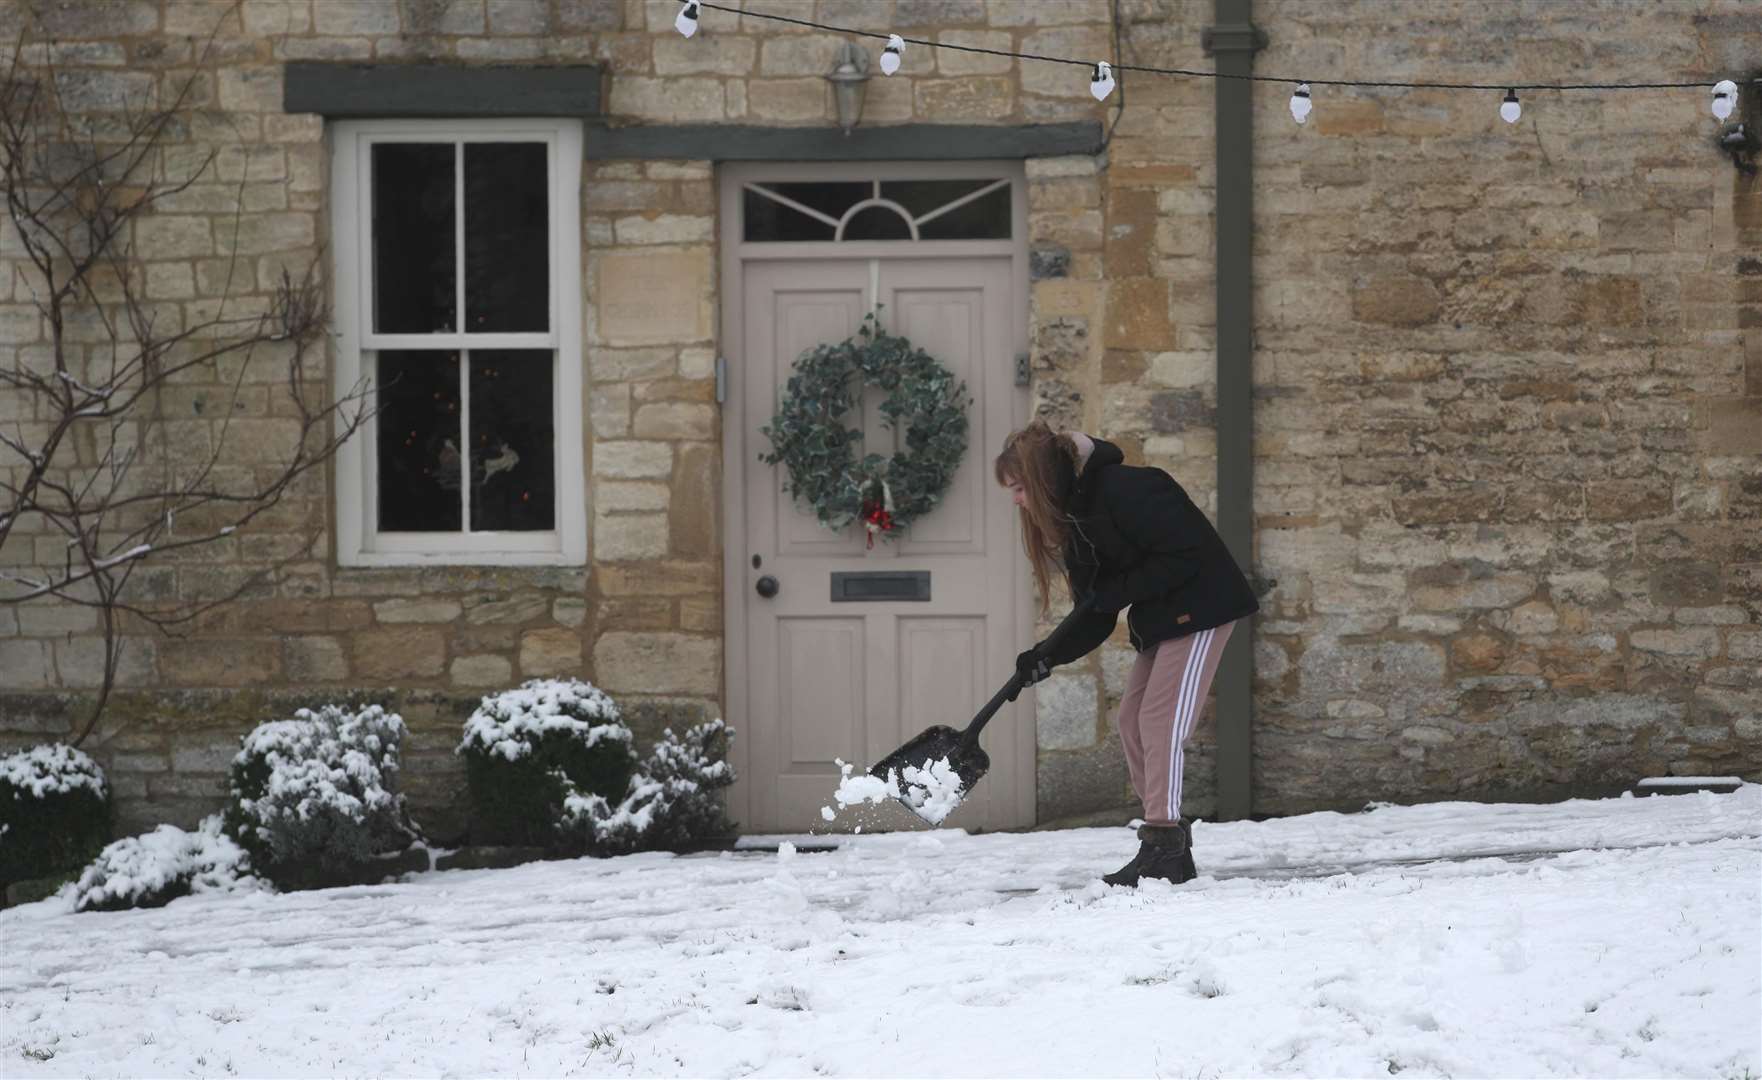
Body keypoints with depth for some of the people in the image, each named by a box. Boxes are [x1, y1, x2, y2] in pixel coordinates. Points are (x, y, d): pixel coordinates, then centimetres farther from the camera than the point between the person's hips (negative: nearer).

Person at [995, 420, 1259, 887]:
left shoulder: (1123, 491, -23)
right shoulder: (1072, 520, 7)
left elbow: (1185, 554, -26)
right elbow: (1095, 618, 8)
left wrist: (1118, 591, -22)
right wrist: (1048, 657, -7)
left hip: (1200, 606, -10)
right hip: (1161, 620, 10)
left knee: (1160, 720, -15)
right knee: (1133, 720, 5)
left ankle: (1162, 850, -14)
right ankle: (1172, 852, 9)